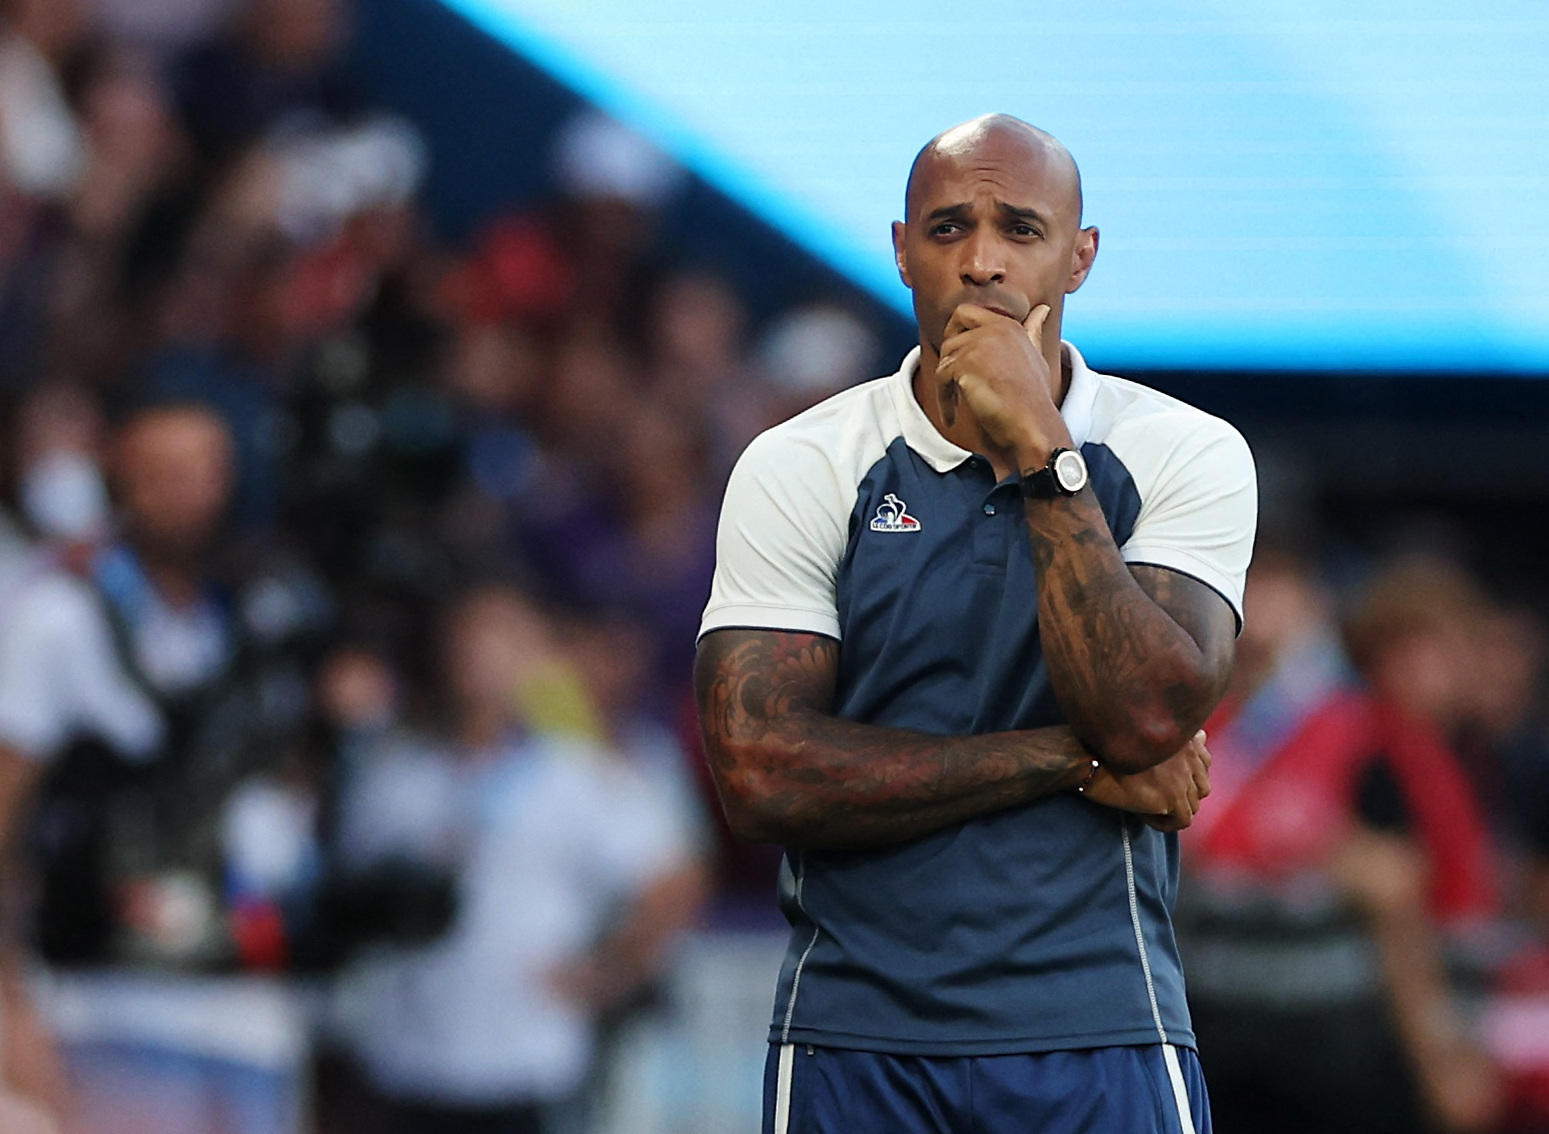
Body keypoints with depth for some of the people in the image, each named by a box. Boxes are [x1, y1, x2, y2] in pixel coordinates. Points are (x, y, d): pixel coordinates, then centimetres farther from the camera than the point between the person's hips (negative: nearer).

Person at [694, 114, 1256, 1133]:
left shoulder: (1185, 456, -1)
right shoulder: (799, 467, -1)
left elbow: (1149, 715, -16)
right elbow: (763, 773, -11)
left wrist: (1042, 446, -17)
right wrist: (1075, 761, -13)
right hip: (856, 1039, 0)